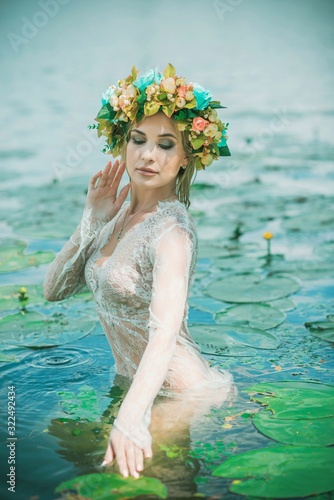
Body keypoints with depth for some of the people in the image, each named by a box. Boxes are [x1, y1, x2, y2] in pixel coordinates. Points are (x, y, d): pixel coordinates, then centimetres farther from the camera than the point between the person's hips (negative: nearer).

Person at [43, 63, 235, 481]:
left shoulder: (172, 229, -22)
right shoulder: (120, 217, 2)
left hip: (185, 395, -8)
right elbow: (54, 290, 3)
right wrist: (92, 221, -10)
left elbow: (164, 331, -36)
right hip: (130, 384, 8)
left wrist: (131, 418, -49)